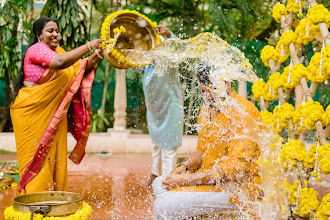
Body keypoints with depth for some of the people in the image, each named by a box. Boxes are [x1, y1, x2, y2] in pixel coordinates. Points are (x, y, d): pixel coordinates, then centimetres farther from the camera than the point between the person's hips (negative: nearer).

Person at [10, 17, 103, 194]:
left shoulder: (59, 51, 14)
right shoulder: (36, 49, -12)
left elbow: (81, 69, 9)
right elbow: (60, 62, -30)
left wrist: (98, 55, -9)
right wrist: (88, 46, -29)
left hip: (53, 115, 8)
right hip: (32, 113, -8)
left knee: (55, 158, 9)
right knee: (37, 159, -4)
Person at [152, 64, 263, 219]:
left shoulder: (243, 112, -18)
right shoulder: (207, 110, 11)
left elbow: (236, 167, -25)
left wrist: (186, 180, -25)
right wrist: (185, 166, -3)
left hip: (235, 189, -10)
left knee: (163, 206, -21)